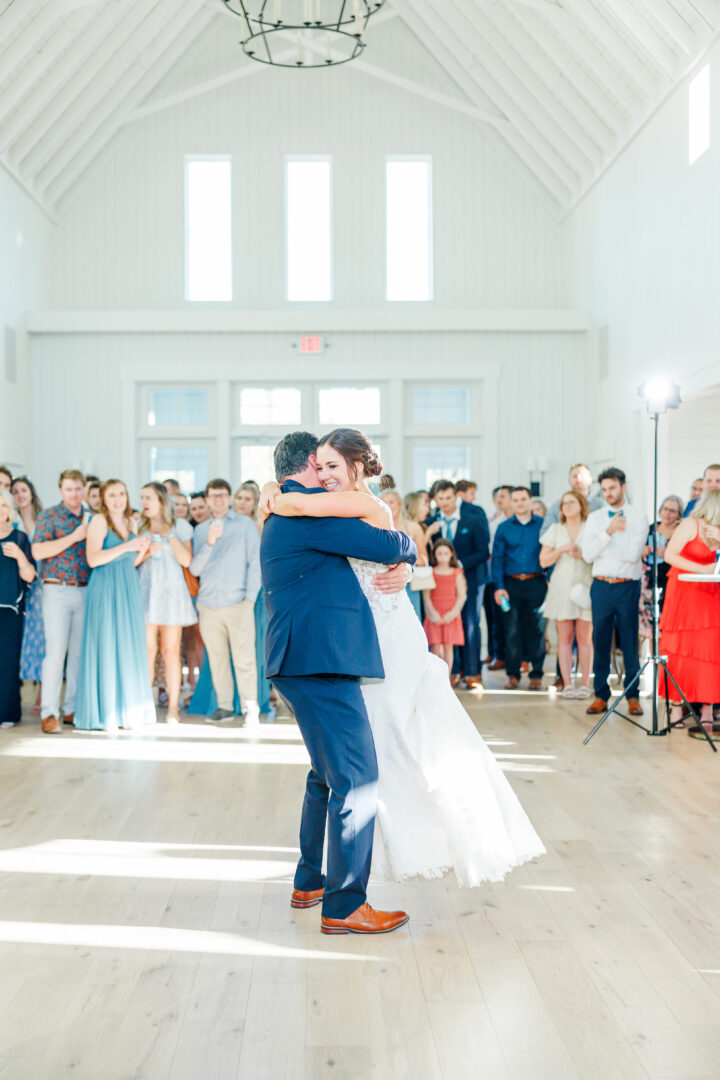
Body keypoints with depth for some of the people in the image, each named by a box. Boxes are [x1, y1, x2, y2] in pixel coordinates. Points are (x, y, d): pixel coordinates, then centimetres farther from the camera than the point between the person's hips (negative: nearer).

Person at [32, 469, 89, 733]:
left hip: (85, 591, 5)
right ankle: (49, 713, -8)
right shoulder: (49, 516, -1)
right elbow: (38, 552, -14)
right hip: (57, 591, -5)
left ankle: (72, 709, 14)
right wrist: (74, 537, -16)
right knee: (56, 651, -10)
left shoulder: (90, 519, 14)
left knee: (79, 652, 5)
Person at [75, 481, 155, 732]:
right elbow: (93, 559, -16)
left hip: (128, 589, 7)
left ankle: (126, 712, 12)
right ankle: (104, 715, 1)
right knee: (106, 647, -5)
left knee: (129, 649, 6)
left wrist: (142, 549, 0)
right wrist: (126, 546, -19)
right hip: (105, 589, -7)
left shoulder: (129, 522, 15)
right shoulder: (99, 520, -6)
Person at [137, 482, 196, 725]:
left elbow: (186, 560, -5)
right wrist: (145, 553, -7)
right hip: (145, 592, 1)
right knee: (147, 651, -5)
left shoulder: (180, 526, 6)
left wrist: (168, 533, -7)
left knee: (171, 651, -3)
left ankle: (173, 707, 1)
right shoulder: (139, 527, 13)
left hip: (171, 592, -1)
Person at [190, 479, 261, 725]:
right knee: (217, 658, 3)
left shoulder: (245, 525, 8)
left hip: (238, 603, -3)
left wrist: (250, 597, -4)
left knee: (244, 657, -9)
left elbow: (255, 562, 4)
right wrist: (209, 543, -8)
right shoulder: (201, 530, 15)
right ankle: (224, 706, 11)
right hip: (208, 603, 3)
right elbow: (195, 568, 7)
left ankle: (251, 708, -5)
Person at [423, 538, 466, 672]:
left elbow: (462, 596, 1)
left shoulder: (457, 573, 3)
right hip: (434, 616, 0)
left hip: (451, 616, 0)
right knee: (435, 648, -3)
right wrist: (433, 613, -10)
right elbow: (426, 596, 1)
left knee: (448, 647, 1)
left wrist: (452, 613, -10)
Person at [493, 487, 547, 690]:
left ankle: (536, 674, 10)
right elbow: (497, 558, 6)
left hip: (536, 583, -1)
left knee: (537, 629, 2)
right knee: (512, 629, 1)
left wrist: (550, 580, -7)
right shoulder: (504, 528, 9)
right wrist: (499, 587, -3)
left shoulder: (543, 525, 6)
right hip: (511, 583, 1)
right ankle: (513, 674, 9)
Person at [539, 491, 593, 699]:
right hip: (561, 586, 2)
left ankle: (585, 683, 1)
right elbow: (544, 561, 8)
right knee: (565, 637, -1)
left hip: (585, 586, -1)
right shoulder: (555, 530, 12)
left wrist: (582, 554, -10)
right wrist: (562, 550, -6)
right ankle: (567, 684, 1)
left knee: (584, 637, -3)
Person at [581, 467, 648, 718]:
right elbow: (588, 555, -3)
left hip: (627, 586, -2)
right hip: (601, 586, 2)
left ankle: (633, 696, 11)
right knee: (600, 641, 5)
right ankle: (601, 695, 12)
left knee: (629, 642, 1)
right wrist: (608, 532, -14)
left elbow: (633, 553, -12)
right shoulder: (594, 518, 9)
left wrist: (601, 550, -5)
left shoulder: (638, 518, 1)